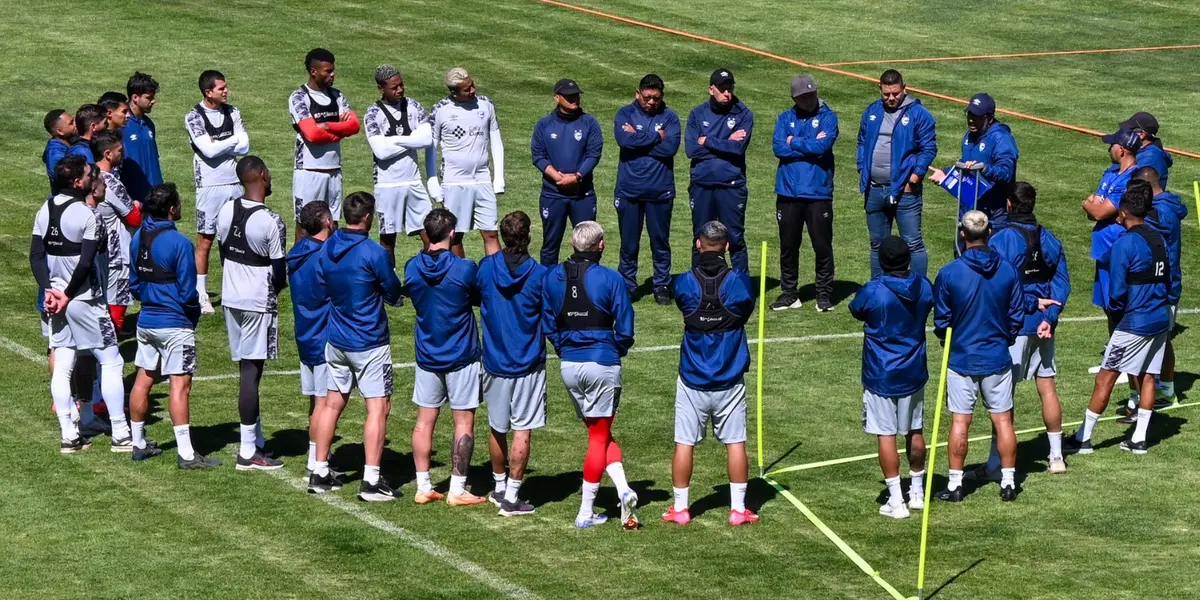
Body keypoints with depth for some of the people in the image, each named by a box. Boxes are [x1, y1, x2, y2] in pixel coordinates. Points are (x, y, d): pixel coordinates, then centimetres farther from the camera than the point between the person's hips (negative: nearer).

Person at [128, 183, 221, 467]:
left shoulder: (138, 237, 4)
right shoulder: (179, 243, -18)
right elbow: (187, 292, -14)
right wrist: (194, 314, 3)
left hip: (146, 322, 8)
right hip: (175, 324, -8)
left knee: (143, 380, 15)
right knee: (180, 385, -7)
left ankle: (139, 444, 24)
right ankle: (186, 454, -8)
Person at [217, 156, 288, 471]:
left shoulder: (226, 211, 1)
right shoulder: (271, 222, -19)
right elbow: (280, 273, -12)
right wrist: (274, 289, 10)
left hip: (231, 299, 7)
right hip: (258, 303, -7)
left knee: (248, 368, 14)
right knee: (251, 371, -4)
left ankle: (256, 440, 21)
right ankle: (248, 451, -1)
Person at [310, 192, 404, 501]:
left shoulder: (327, 249, 0)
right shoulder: (374, 253, -18)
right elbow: (394, 295, -7)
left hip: (336, 341, 7)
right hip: (370, 343, -7)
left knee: (332, 404, 16)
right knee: (378, 408, -3)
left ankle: (320, 473, 19)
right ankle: (371, 481, -8)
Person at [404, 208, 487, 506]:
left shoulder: (412, 268, -5)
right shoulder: (465, 269, -17)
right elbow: (481, 298, -1)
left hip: (426, 356, 4)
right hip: (461, 357, -4)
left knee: (424, 421, 10)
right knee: (464, 422, 4)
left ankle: (423, 487, 12)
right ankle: (457, 490, 4)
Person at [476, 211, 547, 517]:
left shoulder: (486, 268, -6)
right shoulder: (540, 275, -14)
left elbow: (475, 297, 11)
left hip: (494, 362, 3)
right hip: (528, 365, -3)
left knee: (497, 429, 17)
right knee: (522, 431, 1)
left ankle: (499, 488, 29)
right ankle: (511, 498, 1)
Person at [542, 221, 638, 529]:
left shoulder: (552, 277, 1)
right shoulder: (611, 279, -10)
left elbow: (547, 325, 7)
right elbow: (625, 330, -7)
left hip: (568, 365, 4)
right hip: (603, 364, -4)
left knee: (599, 433, 16)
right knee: (600, 436, 7)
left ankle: (623, 489, 0)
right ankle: (586, 512, 3)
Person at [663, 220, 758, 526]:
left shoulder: (684, 283, -9)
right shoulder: (739, 281, -10)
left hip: (692, 380, 0)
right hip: (730, 380, 0)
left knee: (684, 443, 7)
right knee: (735, 443, 7)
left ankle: (680, 508, 11)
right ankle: (738, 509, 9)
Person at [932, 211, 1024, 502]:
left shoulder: (949, 273, -13)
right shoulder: (1008, 271, -6)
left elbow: (941, 320, -3)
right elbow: (1017, 316, 3)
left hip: (961, 358, -2)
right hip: (998, 358, 2)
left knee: (960, 421, 4)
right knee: (1003, 420, 9)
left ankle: (955, 484, 9)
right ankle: (1008, 482, 13)